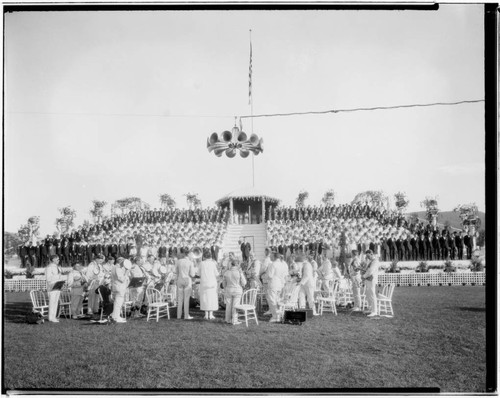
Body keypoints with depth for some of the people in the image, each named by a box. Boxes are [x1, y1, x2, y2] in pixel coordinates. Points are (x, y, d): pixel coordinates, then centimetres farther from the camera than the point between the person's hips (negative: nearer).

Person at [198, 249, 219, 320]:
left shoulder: (202, 263, -6)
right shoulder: (213, 263, -9)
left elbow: (199, 273, 3)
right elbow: (216, 274, -5)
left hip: (204, 283, 1)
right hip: (212, 283, -1)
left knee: (205, 298, 9)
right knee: (212, 298, 7)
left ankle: (206, 314, 10)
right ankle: (211, 314, 6)